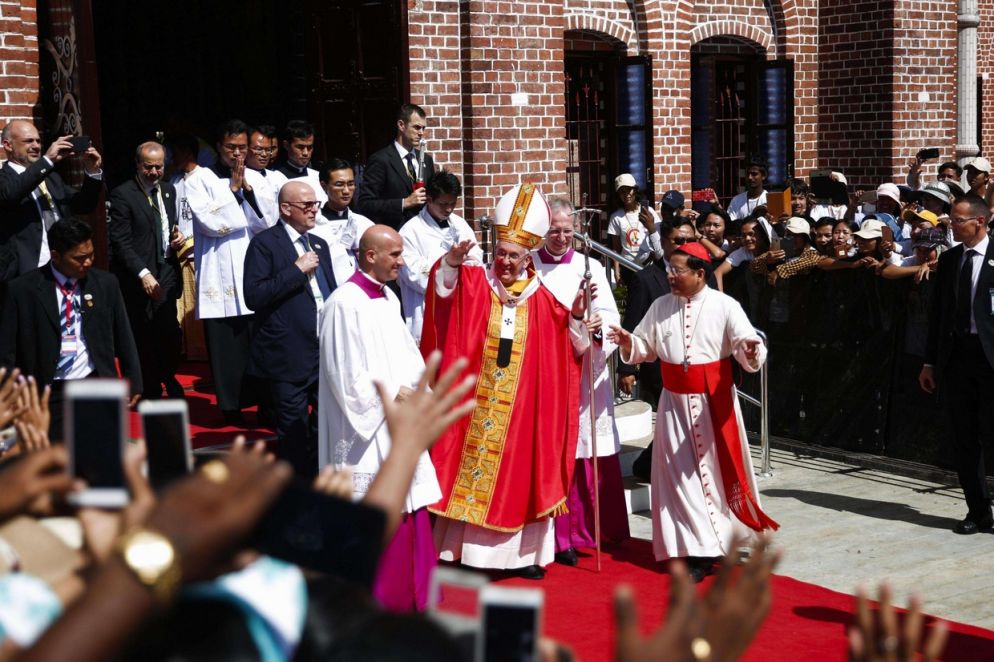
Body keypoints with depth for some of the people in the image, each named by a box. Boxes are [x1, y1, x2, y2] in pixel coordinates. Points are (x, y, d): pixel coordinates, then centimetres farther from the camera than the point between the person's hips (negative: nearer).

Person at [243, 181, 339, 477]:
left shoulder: (319, 245, 15)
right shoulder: (264, 243, -8)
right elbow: (254, 296, -19)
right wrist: (297, 270, -20)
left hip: (326, 352, 7)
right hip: (290, 357, -7)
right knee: (294, 434, 1)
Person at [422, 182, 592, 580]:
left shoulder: (542, 300, 4)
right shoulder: (473, 283, -1)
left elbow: (567, 346, 6)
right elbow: (445, 288, -21)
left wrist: (575, 317, -11)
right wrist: (451, 263, -39)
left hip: (523, 405, 1)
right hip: (477, 402, -1)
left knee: (520, 473, 6)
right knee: (472, 468, 4)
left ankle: (523, 552, 14)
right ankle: (466, 546, 12)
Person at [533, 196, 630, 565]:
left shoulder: (590, 268, 8)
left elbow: (610, 315, 0)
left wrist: (599, 326, -23)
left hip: (586, 374, 1)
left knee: (594, 454, 2)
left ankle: (604, 528, 15)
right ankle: (563, 536, 6)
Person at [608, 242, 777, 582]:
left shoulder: (724, 306, -8)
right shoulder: (660, 307, 4)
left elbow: (747, 346, -16)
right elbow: (645, 348, 10)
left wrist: (751, 351, -38)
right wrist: (629, 342, -11)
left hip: (715, 401, -3)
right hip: (675, 401, 3)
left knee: (718, 469, 7)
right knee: (681, 474, 1)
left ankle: (723, 537, 26)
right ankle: (698, 552, 6)